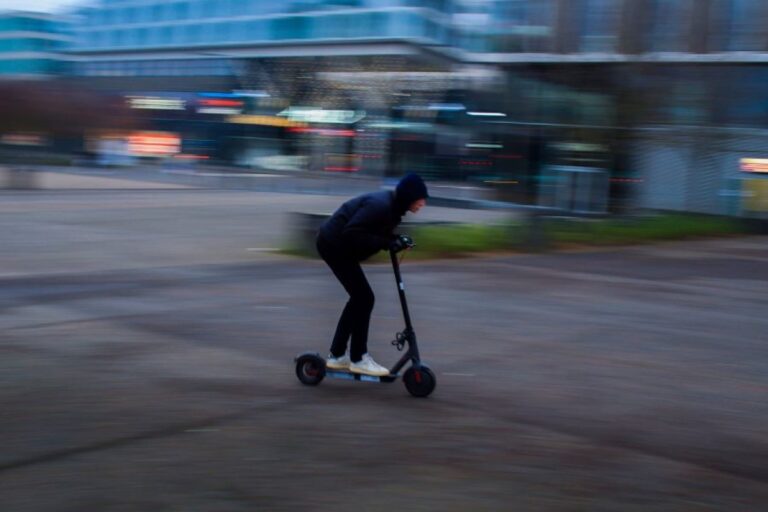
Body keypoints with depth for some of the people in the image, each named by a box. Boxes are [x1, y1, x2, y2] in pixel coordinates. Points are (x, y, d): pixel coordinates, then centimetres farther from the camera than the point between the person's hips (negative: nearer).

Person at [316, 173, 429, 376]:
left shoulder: (391, 205, 4)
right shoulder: (380, 205, -26)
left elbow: (375, 232, 9)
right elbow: (351, 233, -30)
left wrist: (394, 240, -9)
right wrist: (385, 242, -29)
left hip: (336, 244, 10)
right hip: (334, 244, -10)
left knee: (359, 298, 14)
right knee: (364, 298, -8)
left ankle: (337, 355, 21)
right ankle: (358, 359, 2)